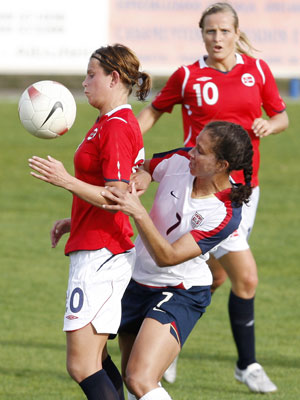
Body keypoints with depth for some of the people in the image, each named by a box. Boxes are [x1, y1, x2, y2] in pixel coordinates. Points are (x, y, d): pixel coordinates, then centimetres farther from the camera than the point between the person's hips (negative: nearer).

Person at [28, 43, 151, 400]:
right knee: (96, 360, 15)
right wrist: (73, 222, 23)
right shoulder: (109, 123, 17)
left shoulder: (117, 127, -15)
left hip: (101, 254, -11)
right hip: (98, 249, 11)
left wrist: (68, 181, -25)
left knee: (81, 365, -15)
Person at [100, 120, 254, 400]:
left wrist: (138, 213, -38)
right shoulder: (179, 161, -11)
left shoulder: (226, 214, -24)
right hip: (137, 282, 7)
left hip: (180, 294, -7)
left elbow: (166, 257, -27)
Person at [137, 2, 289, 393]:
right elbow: (154, 111, 11)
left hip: (244, 187, 5)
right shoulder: (187, 77, -3)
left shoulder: (257, 70, 4)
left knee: (215, 275, 14)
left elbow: (281, 115, 12)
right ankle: (247, 365, 4)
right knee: (245, 277, -12)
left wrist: (269, 124, -10)